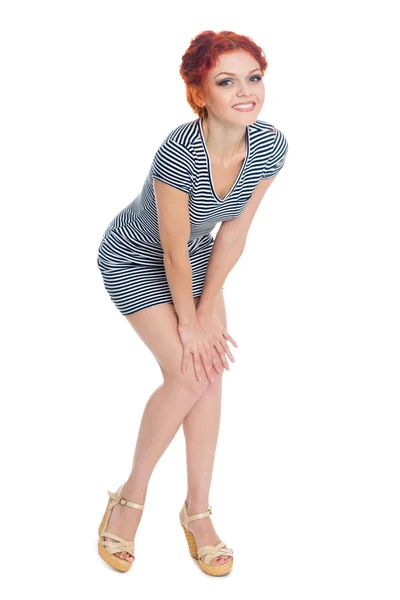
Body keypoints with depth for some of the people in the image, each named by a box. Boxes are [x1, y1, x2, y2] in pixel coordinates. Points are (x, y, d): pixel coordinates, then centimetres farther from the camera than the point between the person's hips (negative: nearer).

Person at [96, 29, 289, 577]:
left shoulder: (270, 146, -20)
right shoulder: (179, 153, -37)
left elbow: (233, 233, -10)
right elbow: (175, 251, -26)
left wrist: (207, 309, -8)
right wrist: (189, 323, -16)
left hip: (196, 259, 6)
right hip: (135, 261, -5)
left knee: (212, 371, -1)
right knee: (188, 374, -14)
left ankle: (197, 510, 14)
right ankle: (132, 497, 7)